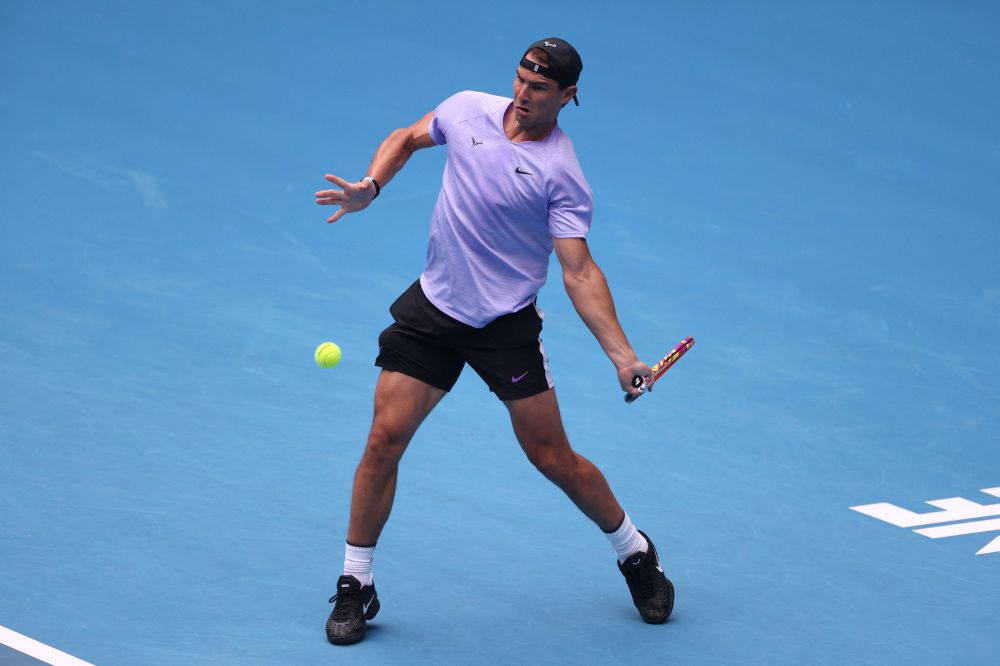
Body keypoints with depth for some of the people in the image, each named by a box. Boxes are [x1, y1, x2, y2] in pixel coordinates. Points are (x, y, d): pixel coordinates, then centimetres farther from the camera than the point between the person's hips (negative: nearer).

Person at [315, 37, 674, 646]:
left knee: (554, 458, 1)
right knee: (385, 439, -5)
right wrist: (370, 188, -4)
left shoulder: (562, 173, -15)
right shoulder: (468, 109, -2)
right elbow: (406, 139, 16)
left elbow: (579, 272, -18)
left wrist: (623, 356, -28)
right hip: (433, 306, 3)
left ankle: (635, 552, 27)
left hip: (507, 325, -3)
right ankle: (356, 585, 8)